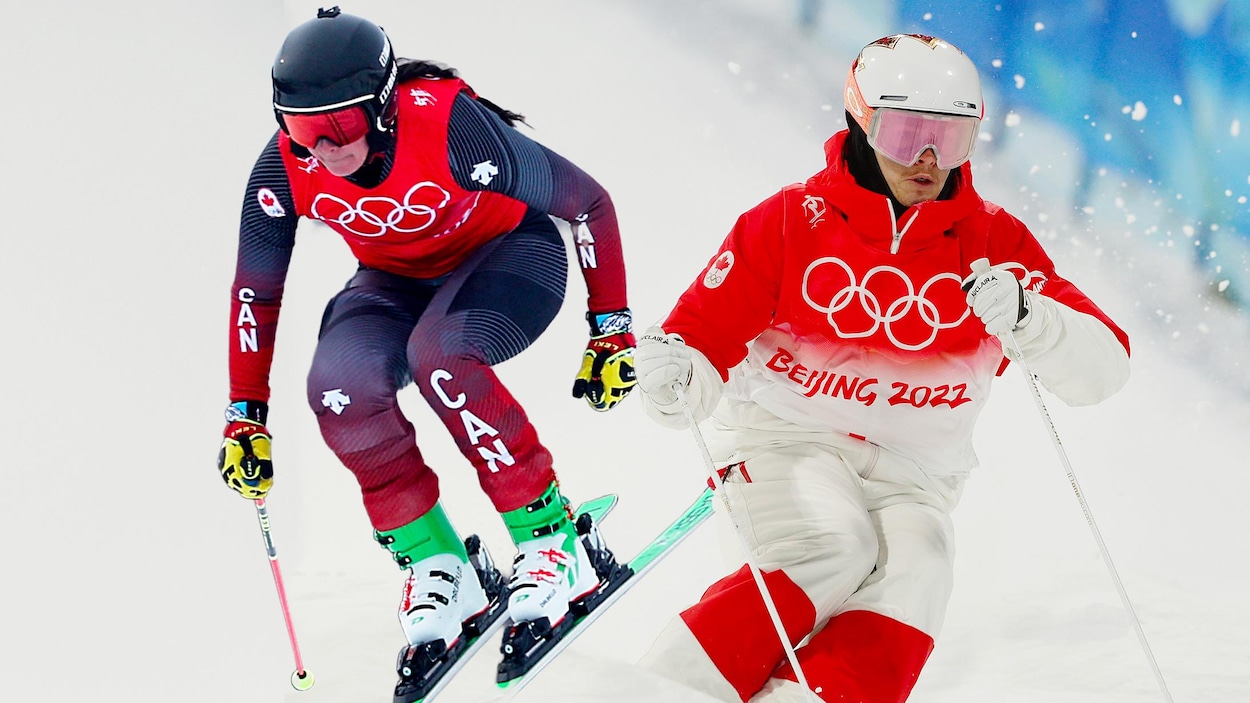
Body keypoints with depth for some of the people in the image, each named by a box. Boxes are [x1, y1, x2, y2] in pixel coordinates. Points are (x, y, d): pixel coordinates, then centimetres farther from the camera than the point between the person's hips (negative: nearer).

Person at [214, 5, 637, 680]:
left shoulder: (449, 126, -34)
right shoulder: (284, 169, -22)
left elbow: (587, 202, -21)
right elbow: (256, 291, -5)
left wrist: (612, 329, -16)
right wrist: (245, 415, -3)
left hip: (508, 252, -4)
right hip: (397, 280, 4)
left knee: (438, 357, -36)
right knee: (340, 387, -27)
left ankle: (550, 541, -21)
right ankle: (434, 562, -10)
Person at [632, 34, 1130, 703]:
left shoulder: (993, 240, -1)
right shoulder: (793, 220, -4)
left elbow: (1102, 367, -9)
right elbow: (706, 329, -3)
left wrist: (1024, 319, -30)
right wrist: (673, 373, -28)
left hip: (911, 472, 2)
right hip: (784, 436, -2)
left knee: (910, 582, -27)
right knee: (836, 550, -31)